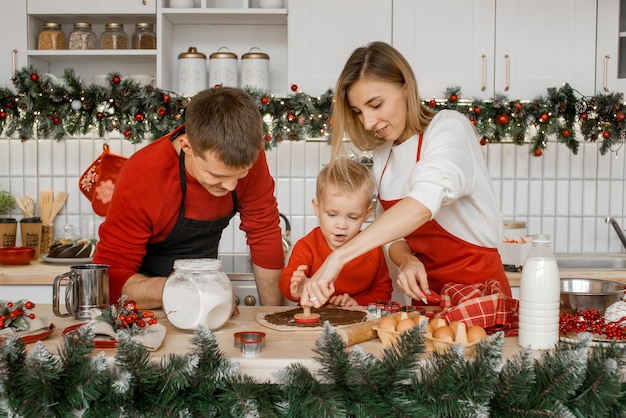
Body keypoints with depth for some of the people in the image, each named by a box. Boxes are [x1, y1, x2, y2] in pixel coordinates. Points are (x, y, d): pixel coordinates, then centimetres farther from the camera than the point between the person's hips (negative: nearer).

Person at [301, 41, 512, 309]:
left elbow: (423, 203, -31)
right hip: (427, 291, 5)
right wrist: (406, 261, -14)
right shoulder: (382, 153, 8)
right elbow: (389, 230, 9)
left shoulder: (449, 128, -13)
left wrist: (339, 257, -37)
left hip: (477, 288, -5)